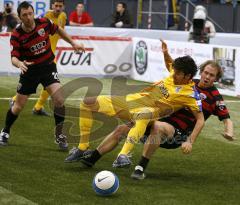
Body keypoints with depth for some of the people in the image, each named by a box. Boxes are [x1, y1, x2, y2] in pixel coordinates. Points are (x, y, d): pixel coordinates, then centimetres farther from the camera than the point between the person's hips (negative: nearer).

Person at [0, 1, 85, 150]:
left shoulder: (44, 23, -12)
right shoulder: (16, 35, -18)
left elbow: (58, 30, 10)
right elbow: (14, 57, -20)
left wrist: (73, 43, 14)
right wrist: (19, 63, -43)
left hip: (48, 66, 1)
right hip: (29, 70, -1)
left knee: (59, 99, -18)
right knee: (18, 106, 6)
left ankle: (59, 135, 0)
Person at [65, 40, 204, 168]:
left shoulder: (191, 94, -14)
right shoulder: (176, 74, 5)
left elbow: (200, 119, -13)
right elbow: (170, 66, 30)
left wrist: (190, 142, -24)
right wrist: (165, 53, 10)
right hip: (133, 99, 8)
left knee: (143, 115, -50)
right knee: (87, 103, 3)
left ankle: (123, 155, -56)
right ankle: (83, 148, 9)